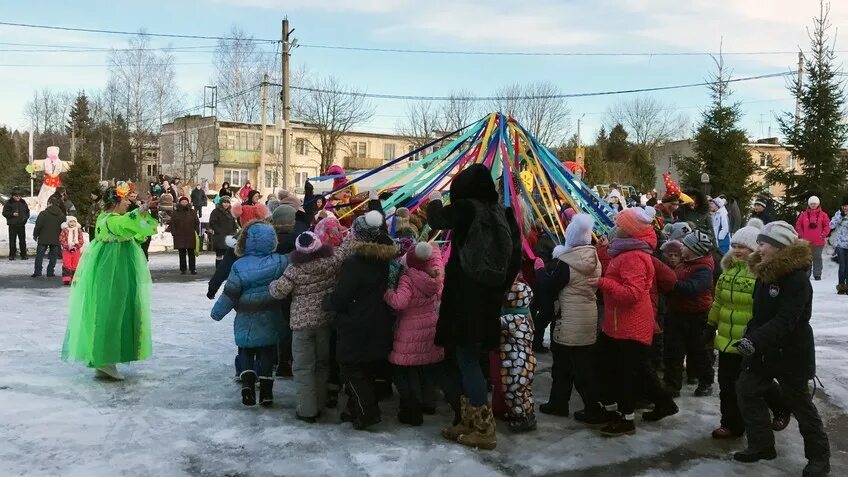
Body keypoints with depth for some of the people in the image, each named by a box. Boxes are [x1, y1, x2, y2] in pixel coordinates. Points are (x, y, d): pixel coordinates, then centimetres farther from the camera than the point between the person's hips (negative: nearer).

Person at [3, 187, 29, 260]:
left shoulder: (23, 202, 9)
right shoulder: (9, 203, -2)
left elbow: (27, 211, 19)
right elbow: (4, 213, -2)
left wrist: (26, 217, 3)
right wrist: (12, 214, -17)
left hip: (21, 224, 3)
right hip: (12, 224, -3)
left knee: (22, 240, 6)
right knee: (12, 240, -1)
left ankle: (23, 255, 11)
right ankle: (12, 255, 5)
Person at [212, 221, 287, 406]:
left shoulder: (240, 267, -15)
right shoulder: (280, 262, -12)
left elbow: (229, 295, -9)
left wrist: (217, 312, 3)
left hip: (246, 321, -1)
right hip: (270, 321, 2)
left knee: (246, 353, 17)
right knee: (267, 354, 14)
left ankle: (248, 383, 0)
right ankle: (266, 392, 14)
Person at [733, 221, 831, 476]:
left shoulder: (797, 279, -22)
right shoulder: (765, 274, 6)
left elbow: (785, 321, -32)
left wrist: (755, 340, -40)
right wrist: (750, 337, 13)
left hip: (791, 352, -8)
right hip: (762, 349, 8)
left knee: (800, 403, 4)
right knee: (747, 391, 6)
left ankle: (819, 456, 21)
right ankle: (762, 445, 18)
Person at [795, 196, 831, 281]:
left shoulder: (823, 215, -1)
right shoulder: (804, 214, 2)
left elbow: (827, 226, 1)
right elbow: (798, 225, 7)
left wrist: (823, 235, -6)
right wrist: (802, 235, 0)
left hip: (819, 241, -1)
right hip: (806, 241, 1)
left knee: (817, 258, 6)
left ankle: (817, 275, 12)